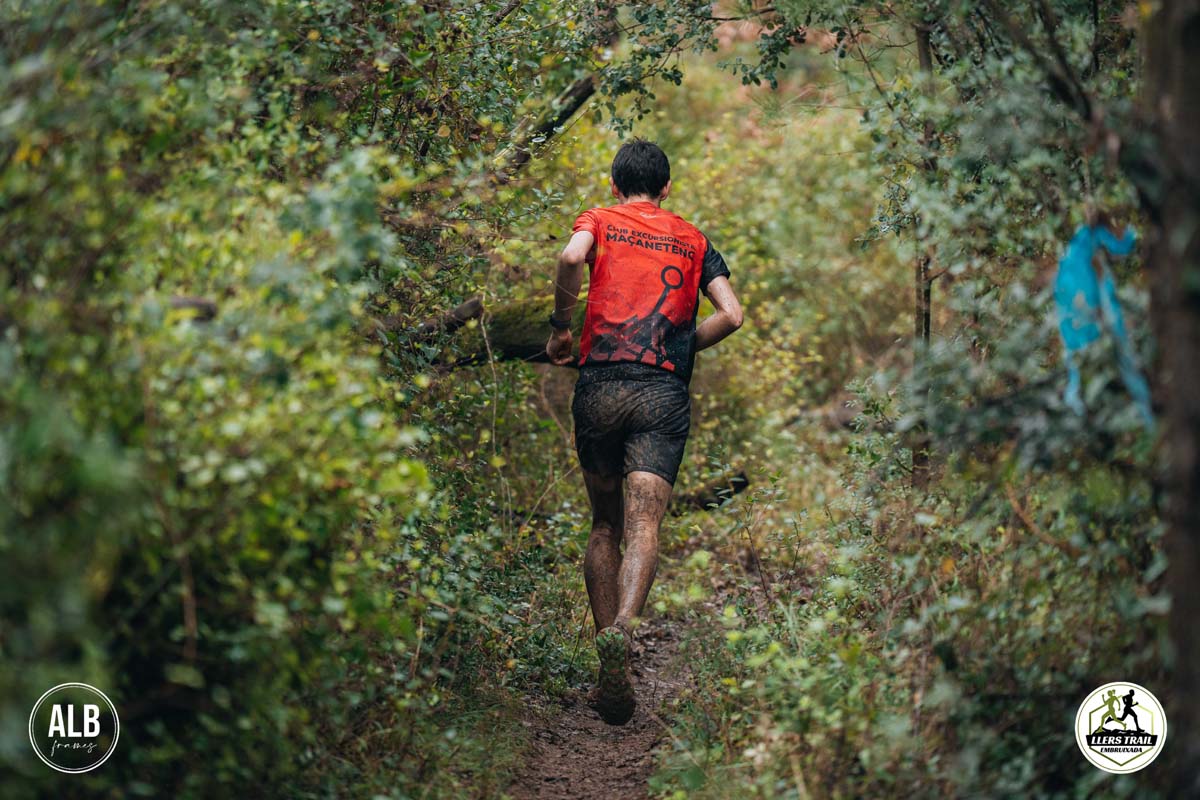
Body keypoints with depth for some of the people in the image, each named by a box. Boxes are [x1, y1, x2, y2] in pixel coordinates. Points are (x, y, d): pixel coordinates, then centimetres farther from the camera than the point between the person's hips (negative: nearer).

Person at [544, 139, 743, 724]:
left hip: (600, 386, 0)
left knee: (605, 527, 14)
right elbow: (731, 315, 8)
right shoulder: (692, 240, 19)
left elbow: (571, 257, -12)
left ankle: (608, 662, 9)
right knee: (643, 527, -12)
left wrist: (560, 327, 1)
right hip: (664, 394, 0)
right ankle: (623, 628, -39)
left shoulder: (599, 221, 13)